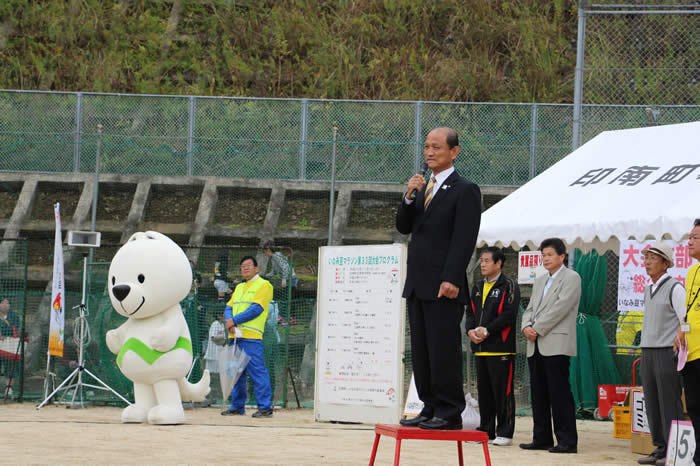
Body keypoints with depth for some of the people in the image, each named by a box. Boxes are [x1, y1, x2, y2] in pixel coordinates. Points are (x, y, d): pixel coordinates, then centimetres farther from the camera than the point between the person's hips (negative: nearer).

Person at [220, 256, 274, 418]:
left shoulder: (263, 285, 0)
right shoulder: (239, 287, 24)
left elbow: (256, 309, -11)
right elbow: (229, 307, 17)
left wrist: (235, 320, -11)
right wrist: (229, 322, -5)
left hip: (251, 337, -8)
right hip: (235, 336, 8)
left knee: (257, 371, -11)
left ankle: (265, 407, -10)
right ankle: (237, 406, 17)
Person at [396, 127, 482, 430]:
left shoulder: (465, 191, -5)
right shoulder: (424, 189, 20)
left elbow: (464, 239, -12)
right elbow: (404, 227, 14)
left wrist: (451, 280, -20)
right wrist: (409, 197, -3)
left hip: (444, 288, -8)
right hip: (417, 285, 8)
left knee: (444, 350, -8)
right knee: (421, 351, 9)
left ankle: (450, 413, -5)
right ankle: (431, 408, 15)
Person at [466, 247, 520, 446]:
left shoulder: (509, 286, -3)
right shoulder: (478, 288, 18)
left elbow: (509, 314, -13)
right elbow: (471, 312, 17)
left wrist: (487, 330, -17)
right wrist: (471, 330, -3)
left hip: (501, 348, -7)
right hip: (481, 348, 7)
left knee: (503, 391, -5)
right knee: (484, 390, 10)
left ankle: (505, 433, -2)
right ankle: (486, 430, 17)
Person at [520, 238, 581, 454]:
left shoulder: (571, 278, -3)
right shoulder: (539, 281, 22)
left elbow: (560, 308, -13)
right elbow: (530, 309, 19)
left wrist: (537, 329, -14)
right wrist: (526, 327, -3)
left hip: (557, 345, -8)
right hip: (536, 347, 8)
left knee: (560, 394, -9)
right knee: (539, 395, 9)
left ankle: (567, 441, -8)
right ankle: (541, 439, 14)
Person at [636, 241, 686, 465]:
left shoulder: (675, 288, -8)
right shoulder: (649, 289, 17)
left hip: (668, 354, -8)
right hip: (648, 354, 8)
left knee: (670, 405, -7)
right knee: (652, 405, 7)